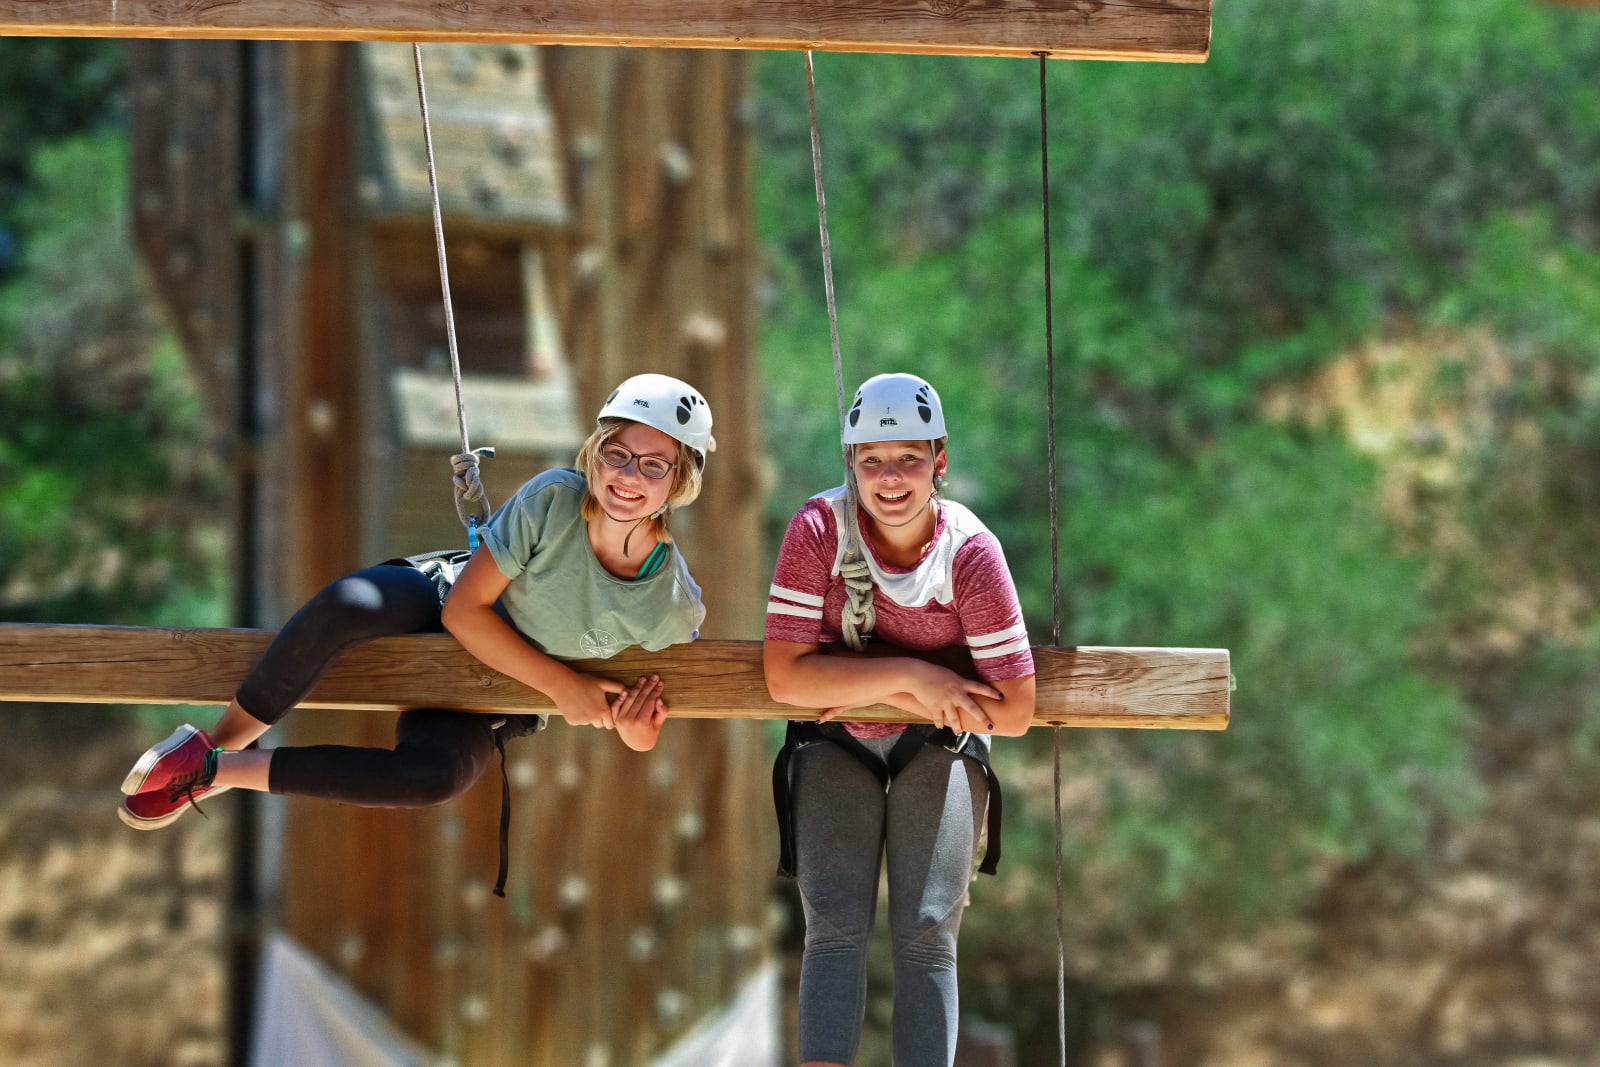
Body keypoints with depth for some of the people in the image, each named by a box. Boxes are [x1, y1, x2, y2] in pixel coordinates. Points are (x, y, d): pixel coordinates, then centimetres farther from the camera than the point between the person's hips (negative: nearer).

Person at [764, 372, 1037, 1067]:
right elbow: (784, 676, -23)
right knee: (835, 928, -14)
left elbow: (1013, 711, -17)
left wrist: (877, 690, -19)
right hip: (837, 744, 0)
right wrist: (910, 676, -28)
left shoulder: (972, 553, -19)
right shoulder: (818, 530, -18)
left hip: (939, 747, 0)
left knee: (927, 933, -12)